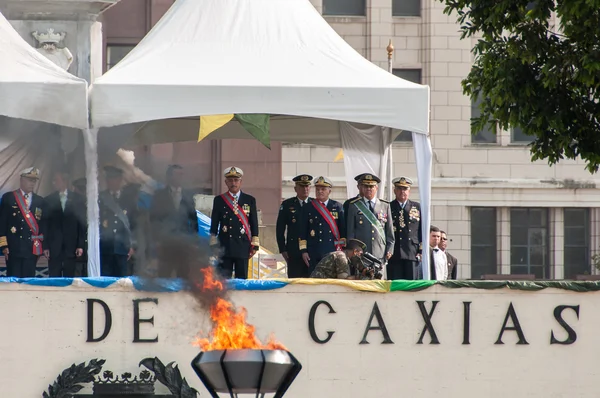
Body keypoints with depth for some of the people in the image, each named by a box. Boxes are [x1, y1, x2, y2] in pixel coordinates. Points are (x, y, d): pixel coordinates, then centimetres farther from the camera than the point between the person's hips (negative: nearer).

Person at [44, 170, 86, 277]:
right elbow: (45, 225, 6)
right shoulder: (48, 200, 8)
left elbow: (82, 223, 4)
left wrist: (80, 245, -3)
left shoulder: (77, 199, 6)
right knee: (54, 277, -3)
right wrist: (45, 246, -2)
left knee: (69, 277, 1)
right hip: (54, 247, 0)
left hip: (71, 245, 0)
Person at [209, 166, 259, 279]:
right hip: (224, 247, -1)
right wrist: (213, 245, 1)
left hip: (243, 247, 1)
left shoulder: (250, 200, 8)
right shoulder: (219, 200, 7)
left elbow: (254, 223, 8)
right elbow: (214, 224, 7)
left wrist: (254, 245, 2)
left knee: (242, 280, 2)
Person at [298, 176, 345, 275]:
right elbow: (303, 232, 6)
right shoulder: (308, 208, 8)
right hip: (314, 254, 0)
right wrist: (303, 251, -1)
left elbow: (343, 229, 8)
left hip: (333, 252, 0)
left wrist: (343, 249, 1)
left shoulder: (337, 207, 9)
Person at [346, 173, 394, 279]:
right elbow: (350, 232, 9)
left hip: (379, 254, 1)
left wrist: (389, 250, 7)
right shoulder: (354, 207, 9)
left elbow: (390, 231, 14)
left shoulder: (385, 206, 13)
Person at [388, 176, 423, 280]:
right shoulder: (388, 208, 8)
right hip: (394, 255, -1)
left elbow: (423, 230, 13)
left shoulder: (417, 207, 14)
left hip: (413, 254, 1)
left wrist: (421, 250, 3)